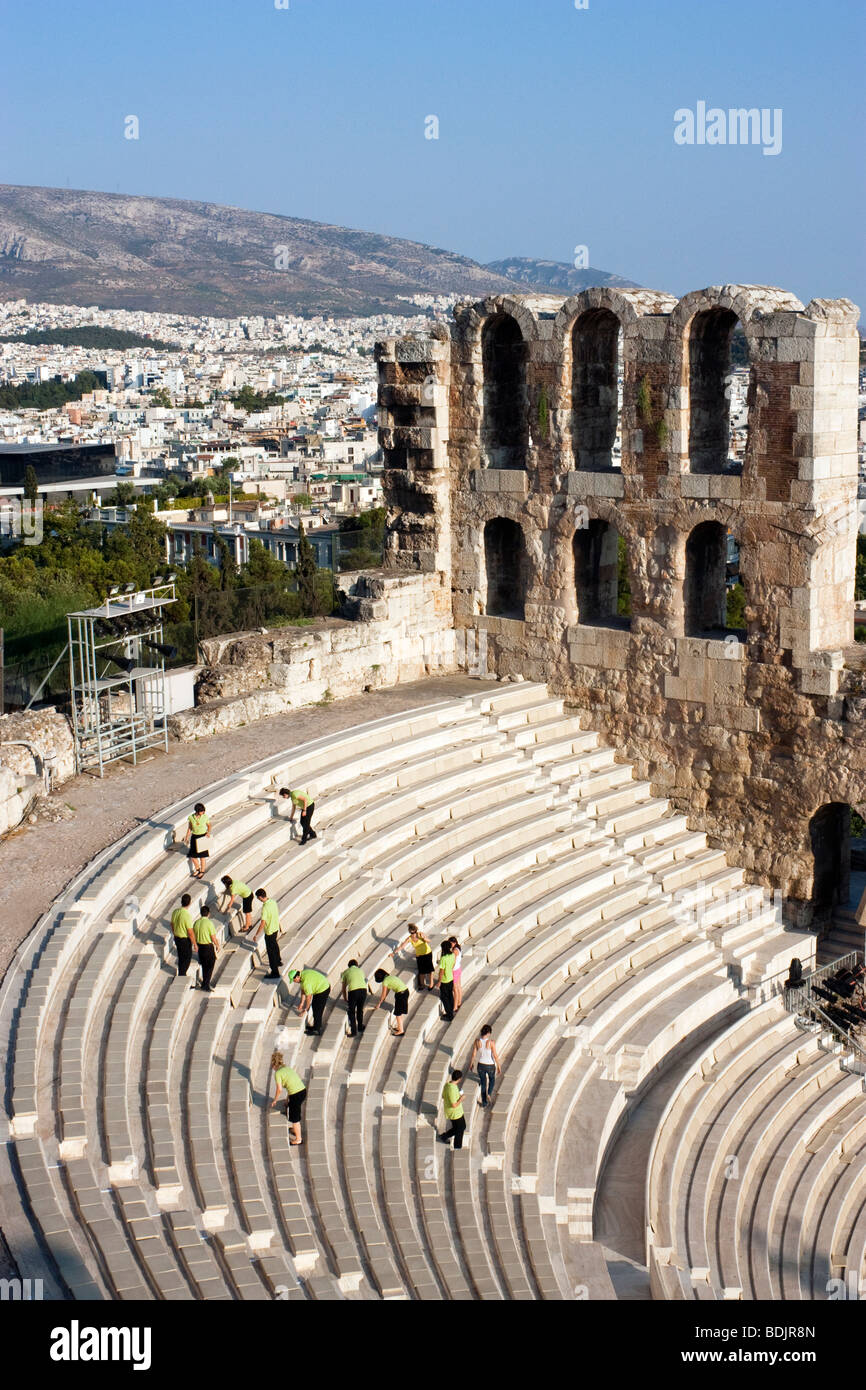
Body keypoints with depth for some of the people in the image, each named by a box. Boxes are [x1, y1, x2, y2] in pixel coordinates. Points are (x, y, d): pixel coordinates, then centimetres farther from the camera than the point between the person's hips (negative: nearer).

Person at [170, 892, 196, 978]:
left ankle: (181, 974, 35)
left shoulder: (175, 911, -6)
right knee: (187, 958, 11)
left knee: (181, 957, 22)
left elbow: (172, 925, 9)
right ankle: (181, 977, 18)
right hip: (185, 940, -7)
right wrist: (195, 944, -12)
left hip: (177, 938, 7)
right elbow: (190, 932, -23)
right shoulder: (187, 915, -28)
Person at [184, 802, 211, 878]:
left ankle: (202, 871, 28)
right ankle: (197, 869, 35)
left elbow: (209, 825, 4)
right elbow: (189, 828, 1)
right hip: (194, 837, 2)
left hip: (203, 837, -2)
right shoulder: (191, 818, -12)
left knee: (202, 856, 7)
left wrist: (208, 832, -12)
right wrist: (186, 838, 0)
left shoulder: (205, 817, -14)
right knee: (193, 857, 7)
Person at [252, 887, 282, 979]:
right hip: (276, 928, 8)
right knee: (275, 945, 30)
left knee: (271, 951, 2)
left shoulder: (265, 908, -30)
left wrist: (256, 935, -23)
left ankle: (275, 972, 8)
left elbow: (263, 923, -30)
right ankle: (278, 961, 53)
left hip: (269, 932, -8)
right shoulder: (273, 902, -5)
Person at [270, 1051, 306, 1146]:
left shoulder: (278, 1073, -7)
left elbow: (279, 1089, -6)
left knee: (295, 1118, 10)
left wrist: (275, 1100, 9)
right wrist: (288, 1097, 28)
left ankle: (298, 1139, 23)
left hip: (296, 1095, -8)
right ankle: (296, 1130, 49)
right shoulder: (288, 1068, 15)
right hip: (303, 1091, 8)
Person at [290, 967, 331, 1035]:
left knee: (317, 1010, -2)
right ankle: (317, 1026, 30)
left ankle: (317, 1030, 8)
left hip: (323, 990, -10)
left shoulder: (306, 981, -29)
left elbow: (309, 997, -22)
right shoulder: (302, 974, 1)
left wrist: (305, 1009, -11)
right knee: (314, 1007, 19)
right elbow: (303, 990, 10)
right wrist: (301, 1003, 12)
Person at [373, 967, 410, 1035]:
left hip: (401, 994, -9)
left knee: (398, 1013, 2)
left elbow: (383, 994, -2)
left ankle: (400, 1031, 6)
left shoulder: (385, 981, -8)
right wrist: (383, 998, 42)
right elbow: (387, 989, 31)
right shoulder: (390, 977, 17)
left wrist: (379, 1004, 11)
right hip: (406, 991, 9)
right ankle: (399, 1027, 30)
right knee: (401, 1012, 20)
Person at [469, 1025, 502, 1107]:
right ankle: (489, 1094, 12)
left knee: (483, 1084, 23)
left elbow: (473, 1054, -7)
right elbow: (495, 1056, -18)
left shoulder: (477, 1041, -17)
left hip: (481, 1065, 2)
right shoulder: (491, 1042, -25)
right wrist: (499, 1066, -4)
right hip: (490, 1066, -2)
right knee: (492, 1079, 31)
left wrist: (471, 1063, 11)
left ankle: (484, 1102, 32)